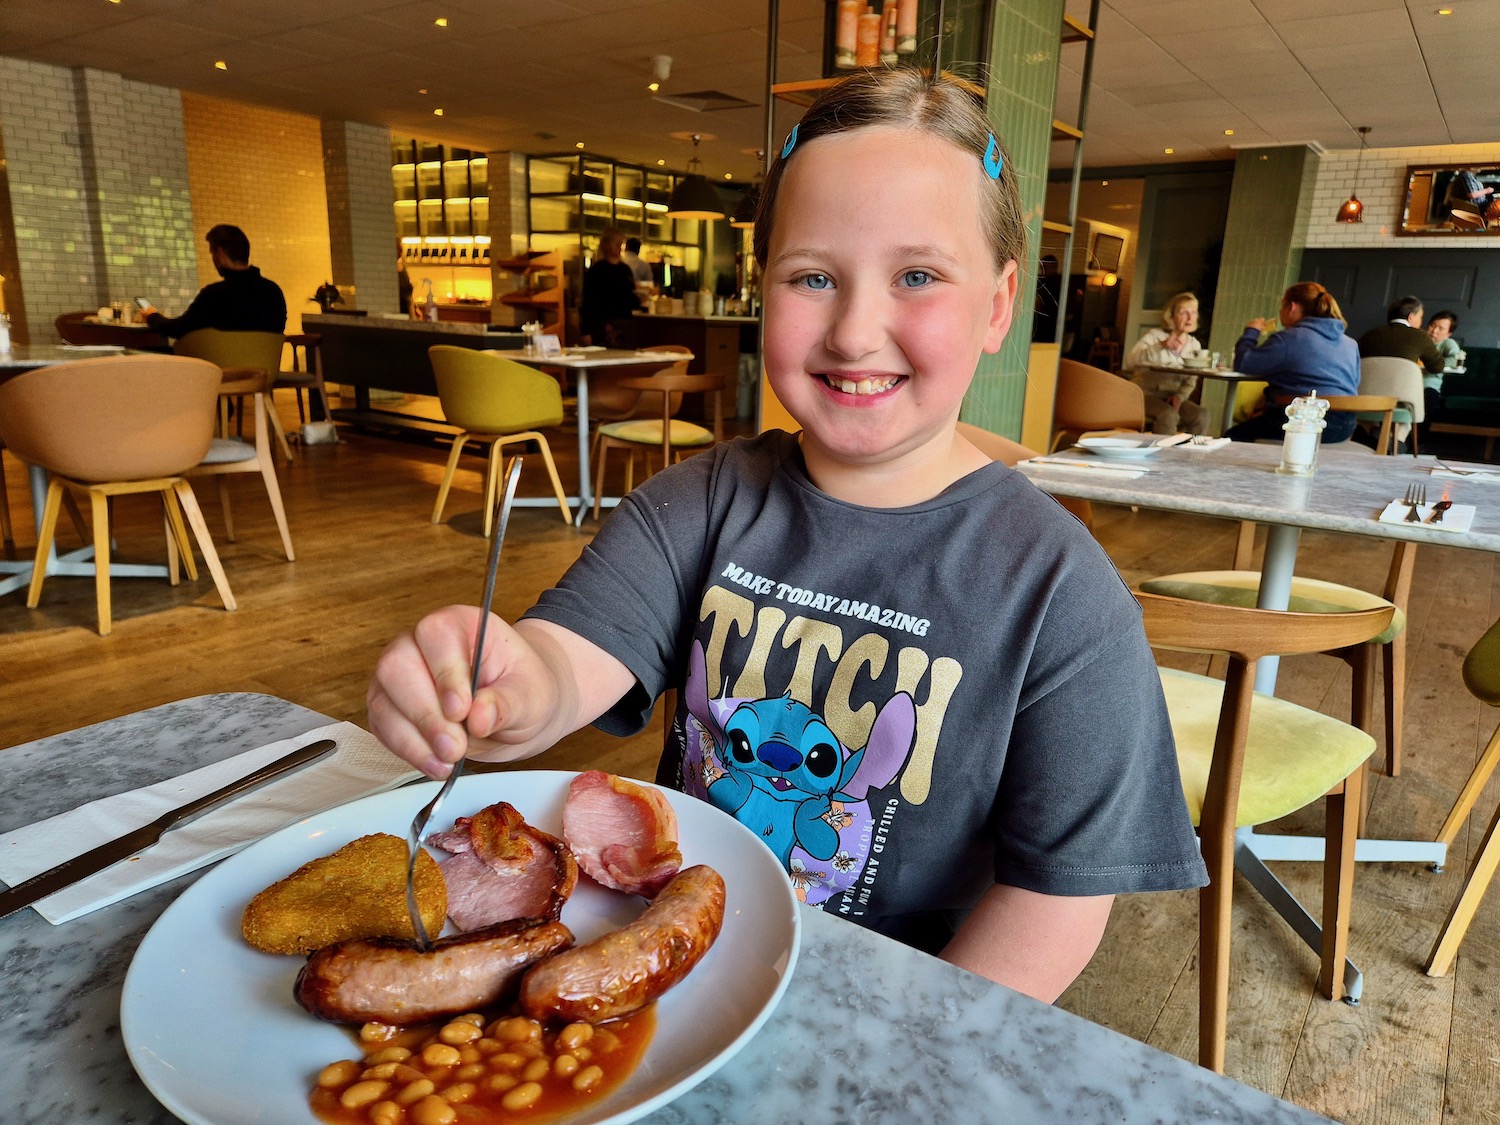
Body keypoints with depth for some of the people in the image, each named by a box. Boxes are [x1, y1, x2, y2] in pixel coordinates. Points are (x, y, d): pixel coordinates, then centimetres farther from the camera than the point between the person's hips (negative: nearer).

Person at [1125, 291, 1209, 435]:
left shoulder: (1194, 344, 9)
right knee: (1169, 415, -34)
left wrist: (1179, 396, -12)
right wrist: (1162, 346, -29)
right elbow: (1130, 361, -21)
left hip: (1172, 398, 5)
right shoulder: (1154, 335, -5)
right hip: (1145, 394, -5)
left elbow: (1190, 382, 10)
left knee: (1201, 415, -22)